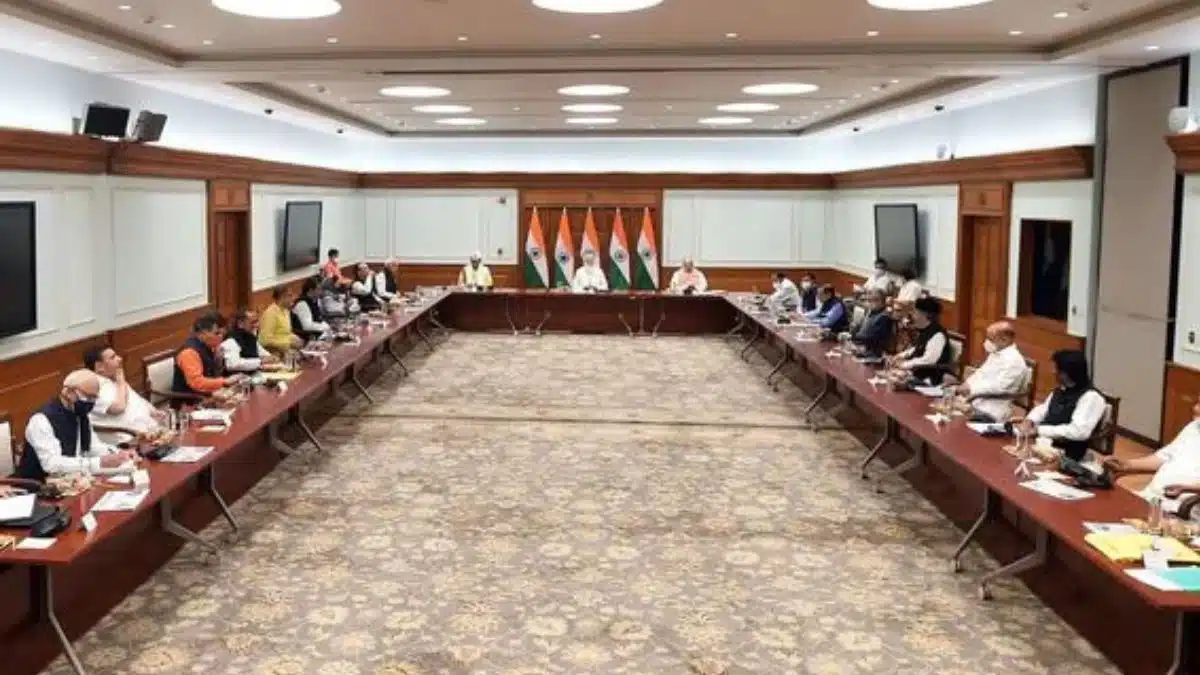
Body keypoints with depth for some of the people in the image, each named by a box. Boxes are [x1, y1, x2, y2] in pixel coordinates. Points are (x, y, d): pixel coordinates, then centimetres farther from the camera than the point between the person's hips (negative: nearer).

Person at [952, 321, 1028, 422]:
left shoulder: (1014, 361, -14)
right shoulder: (995, 353, 16)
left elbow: (1000, 386, -23)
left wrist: (972, 388, -21)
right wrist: (965, 385, -1)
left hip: (991, 413, -9)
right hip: (975, 404, 9)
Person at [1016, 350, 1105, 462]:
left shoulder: (1091, 397, -14)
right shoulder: (1061, 390, 13)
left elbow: (1079, 431, -25)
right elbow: (1044, 409, 25)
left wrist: (1039, 430, -24)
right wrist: (1029, 420, 1)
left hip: (1065, 453, -8)